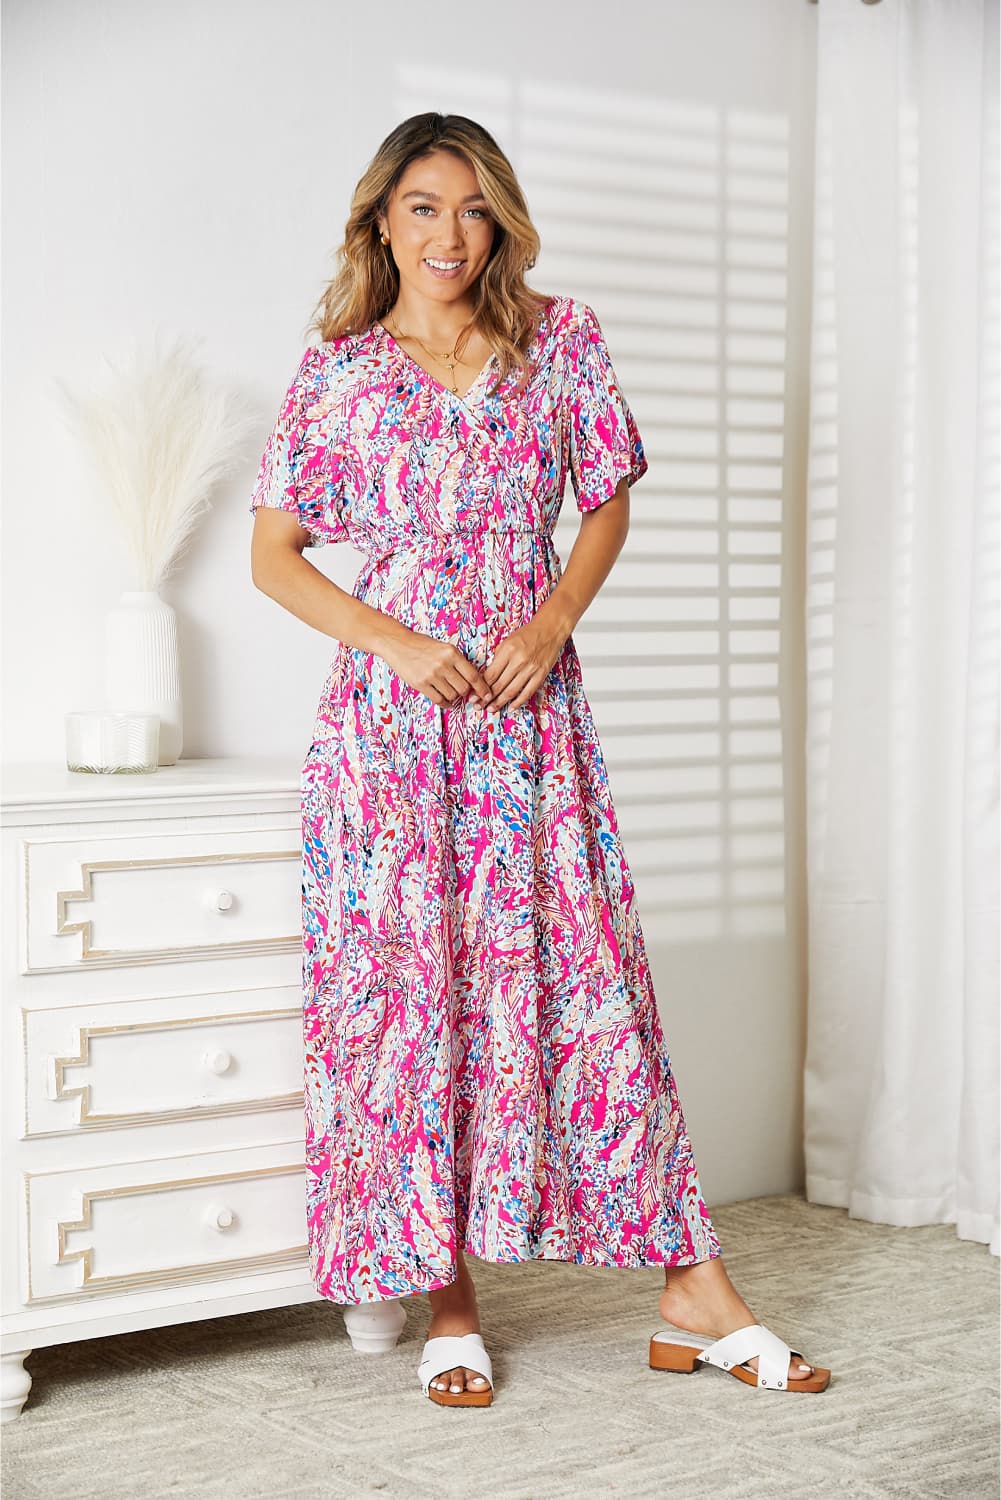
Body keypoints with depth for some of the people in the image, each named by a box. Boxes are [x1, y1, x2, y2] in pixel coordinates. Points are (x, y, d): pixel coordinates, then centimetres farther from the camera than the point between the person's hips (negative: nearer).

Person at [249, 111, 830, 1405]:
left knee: (585, 984, 2)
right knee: (408, 991, 1)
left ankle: (692, 1295, 8)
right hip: (392, 718, -1)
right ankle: (445, 1302, 14)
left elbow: (608, 506, 13)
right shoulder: (338, 372, 2)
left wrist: (555, 618, -5)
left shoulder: (563, 340, 7)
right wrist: (394, 641, -11)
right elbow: (274, 556, 3)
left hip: (533, 710, 1)